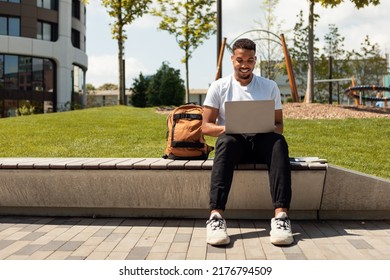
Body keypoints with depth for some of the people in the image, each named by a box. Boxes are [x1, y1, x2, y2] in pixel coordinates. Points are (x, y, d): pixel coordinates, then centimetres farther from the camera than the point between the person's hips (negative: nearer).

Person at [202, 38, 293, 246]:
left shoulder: (270, 86, 12)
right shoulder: (219, 87, 7)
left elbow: (279, 125, 11)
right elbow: (206, 126, 2)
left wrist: (267, 128, -15)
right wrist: (228, 128, -20)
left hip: (261, 142, 2)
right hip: (233, 141, -1)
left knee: (278, 142, -34)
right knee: (226, 141, -38)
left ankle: (281, 215, -45)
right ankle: (216, 217, -48)